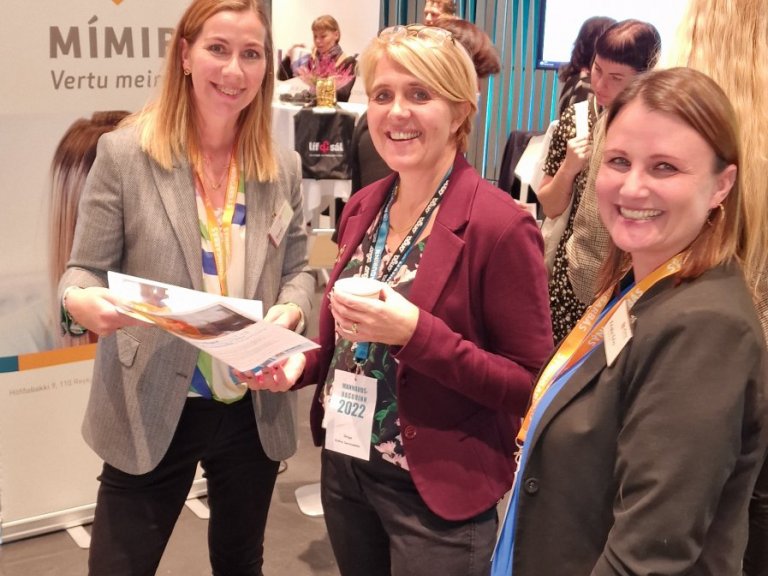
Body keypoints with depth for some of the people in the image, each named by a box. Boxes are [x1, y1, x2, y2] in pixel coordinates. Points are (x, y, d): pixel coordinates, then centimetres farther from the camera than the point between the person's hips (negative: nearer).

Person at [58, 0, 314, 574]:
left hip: (255, 411, 4)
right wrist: (81, 300, -30)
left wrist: (291, 309, -13)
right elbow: (84, 270, -6)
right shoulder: (124, 152, -9)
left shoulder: (282, 167, 1)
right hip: (151, 414, -3)